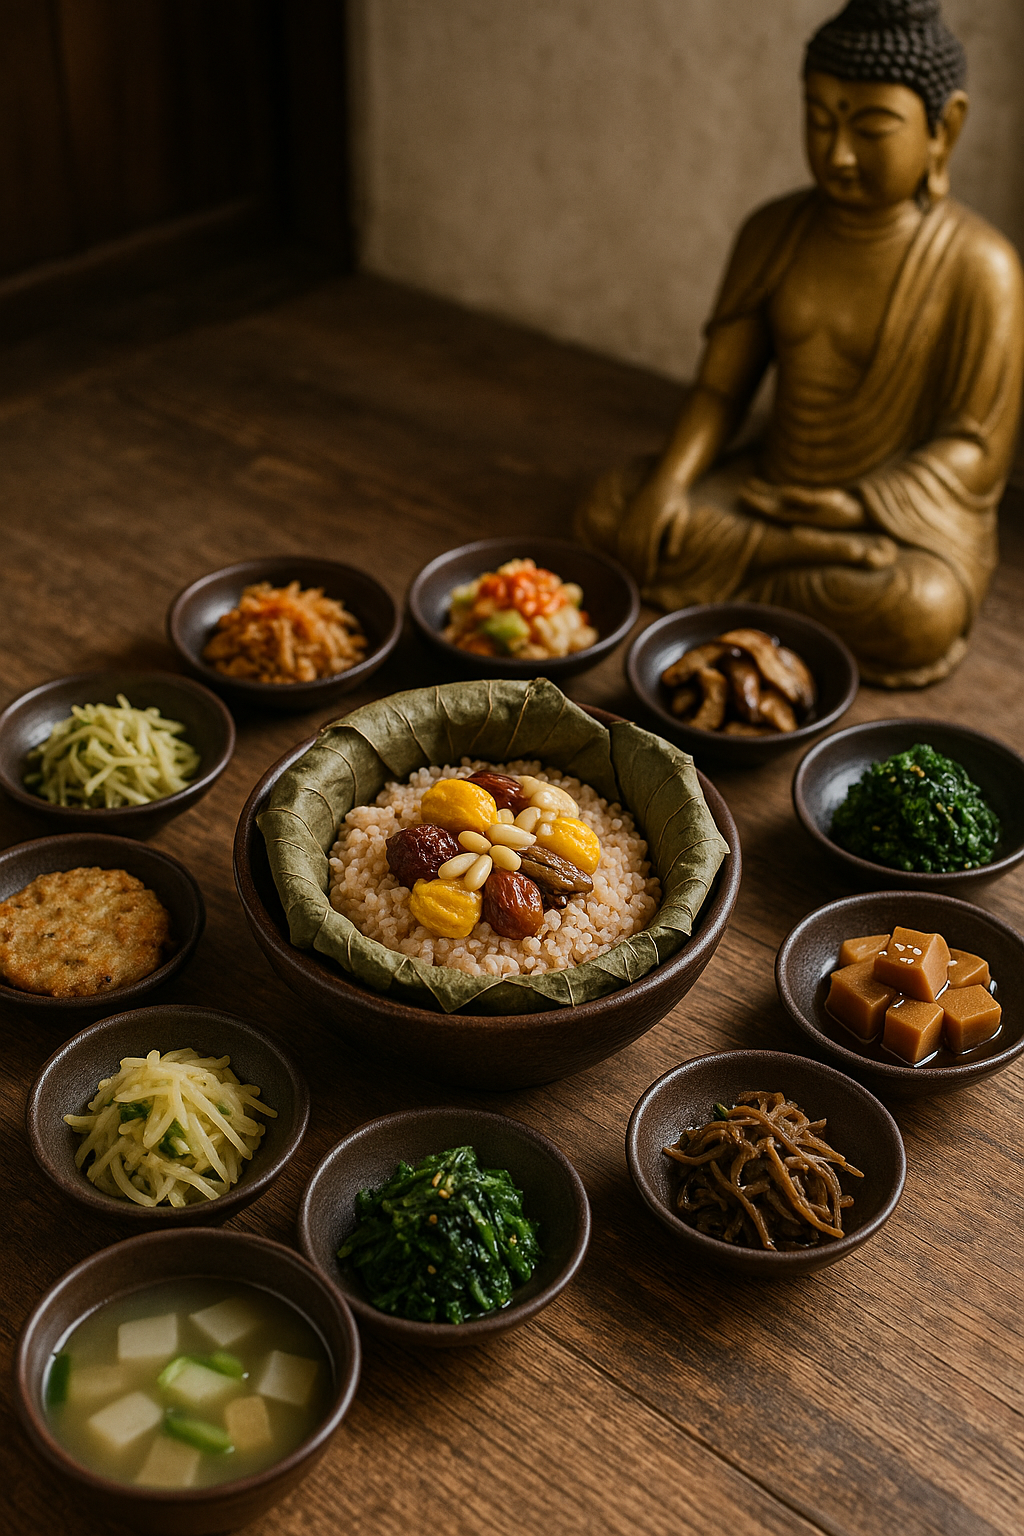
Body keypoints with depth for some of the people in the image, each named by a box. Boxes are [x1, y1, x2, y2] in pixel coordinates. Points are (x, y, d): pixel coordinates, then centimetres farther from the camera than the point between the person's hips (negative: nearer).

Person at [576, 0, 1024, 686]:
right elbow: (720, 386, 5)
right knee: (609, 505, -14)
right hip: (773, 487, 5)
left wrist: (856, 506, -25)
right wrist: (671, 480, -14)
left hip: (907, 518, -4)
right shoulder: (774, 234, 3)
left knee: (919, 612, -38)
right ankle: (819, 555, -18)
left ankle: (730, 570, -16)